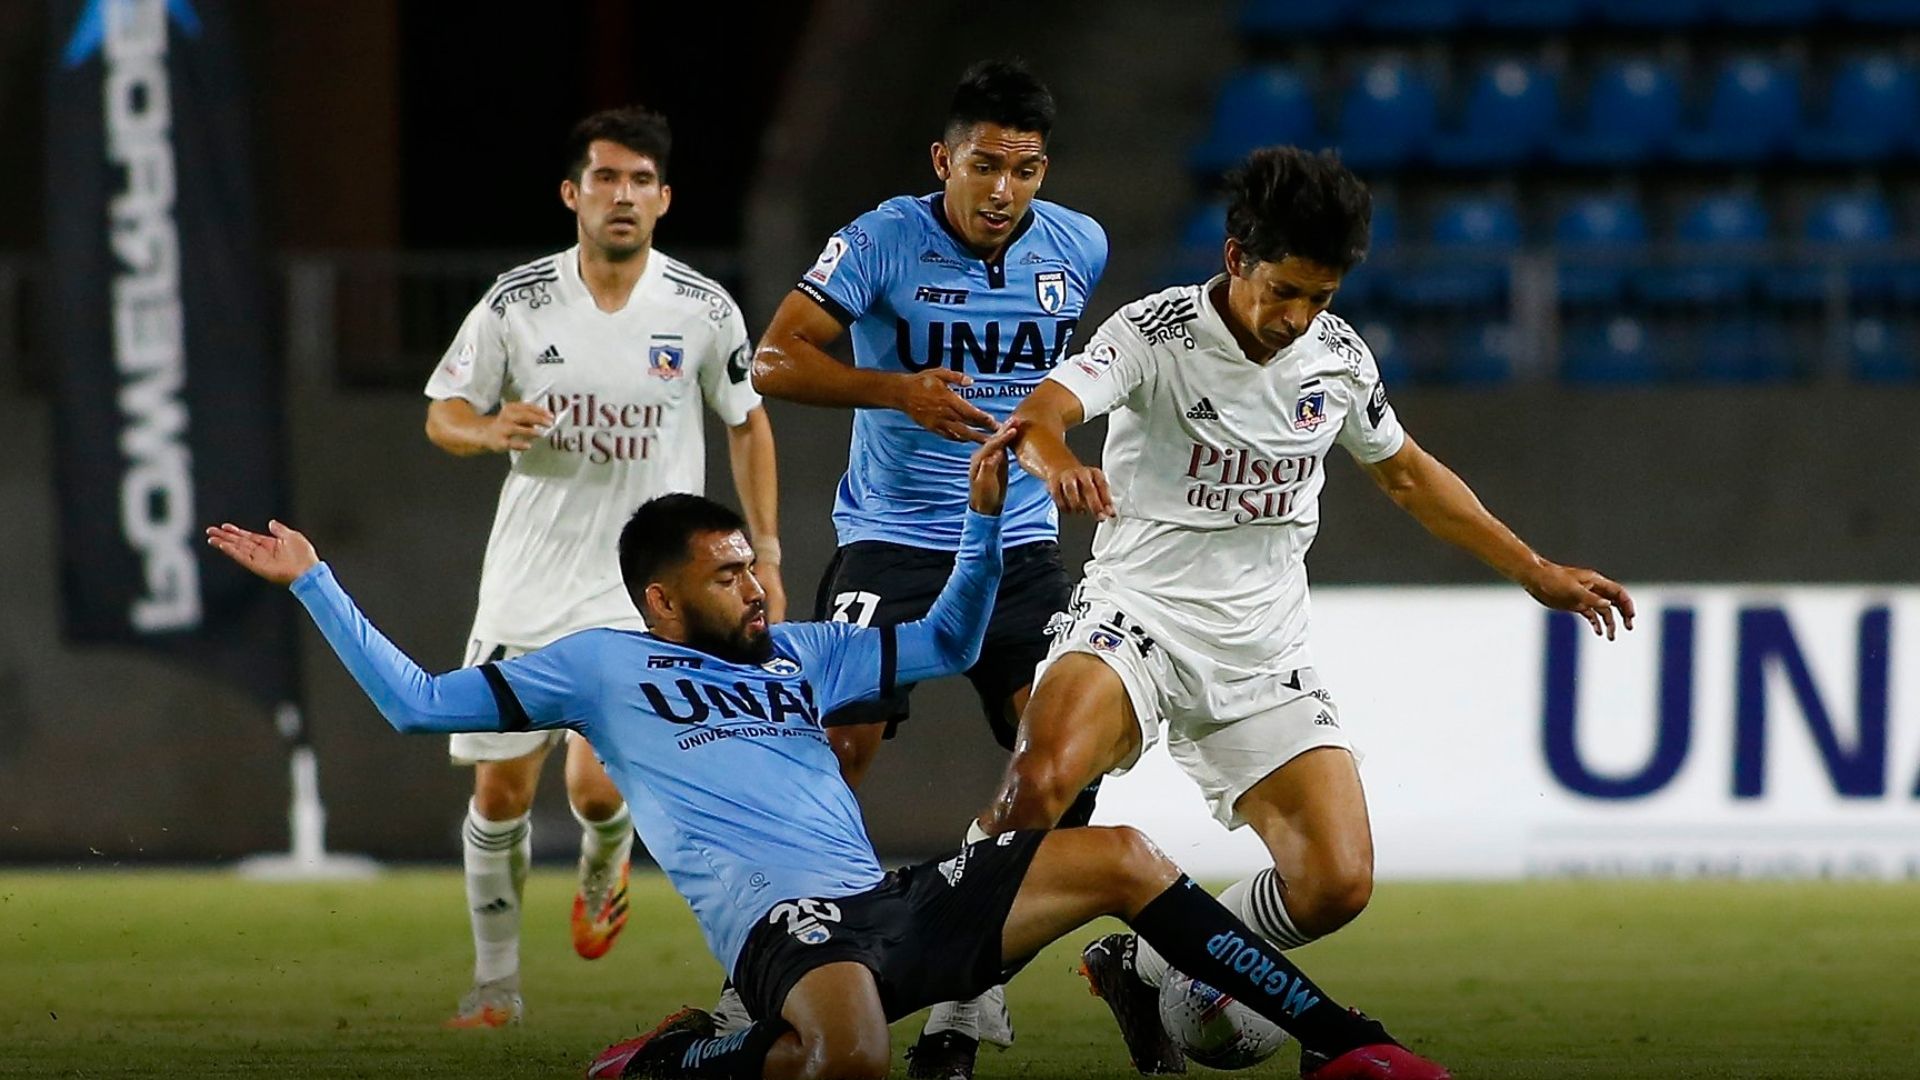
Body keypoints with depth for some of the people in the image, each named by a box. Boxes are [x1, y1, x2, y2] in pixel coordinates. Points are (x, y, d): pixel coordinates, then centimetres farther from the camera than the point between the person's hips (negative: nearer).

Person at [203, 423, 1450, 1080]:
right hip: (787, 928, -7)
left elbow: (949, 642, 35)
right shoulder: (600, 667, 11)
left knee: (1122, 858, -5)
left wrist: (984, 518, 21)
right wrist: (314, 584, 8)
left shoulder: (795, 653, 25)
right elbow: (421, 702, 10)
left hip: (899, 905, 7)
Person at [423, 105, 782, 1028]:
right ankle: (495, 982, 18)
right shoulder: (517, 303, -4)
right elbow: (442, 415, 4)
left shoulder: (703, 311, -4)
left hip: (643, 587, -1)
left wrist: (766, 555, 9)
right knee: (499, 789, 0)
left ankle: (602, 872, 23)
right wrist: (491, 428, -19)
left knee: (597, 786, -15)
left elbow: (747, 423, 11)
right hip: (528, 576, 1)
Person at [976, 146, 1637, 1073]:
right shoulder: (1160, 331, -10)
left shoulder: (1338, 356, 6)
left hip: (1263, 654, 5)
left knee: (1336, 883, -11)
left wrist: (1536, 572, 25)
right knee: (1040, 781, -35)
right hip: (1139, 613, -5)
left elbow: (1406, 473, 24)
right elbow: (1040, 411, -26)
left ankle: (1138, 969, 13)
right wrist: (1057, 462, -51)